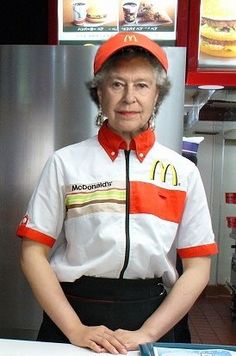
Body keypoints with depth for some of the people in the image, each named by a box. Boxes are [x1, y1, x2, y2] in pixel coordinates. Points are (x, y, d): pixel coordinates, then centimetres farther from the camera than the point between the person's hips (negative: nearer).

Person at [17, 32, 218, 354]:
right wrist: (76, 330, -11)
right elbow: (34, 252, -4)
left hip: (152, 318, 1)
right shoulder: (66, 163, -6)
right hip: (75, 313, 0)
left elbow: (198, 266, -2)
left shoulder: (183, 171, -3)